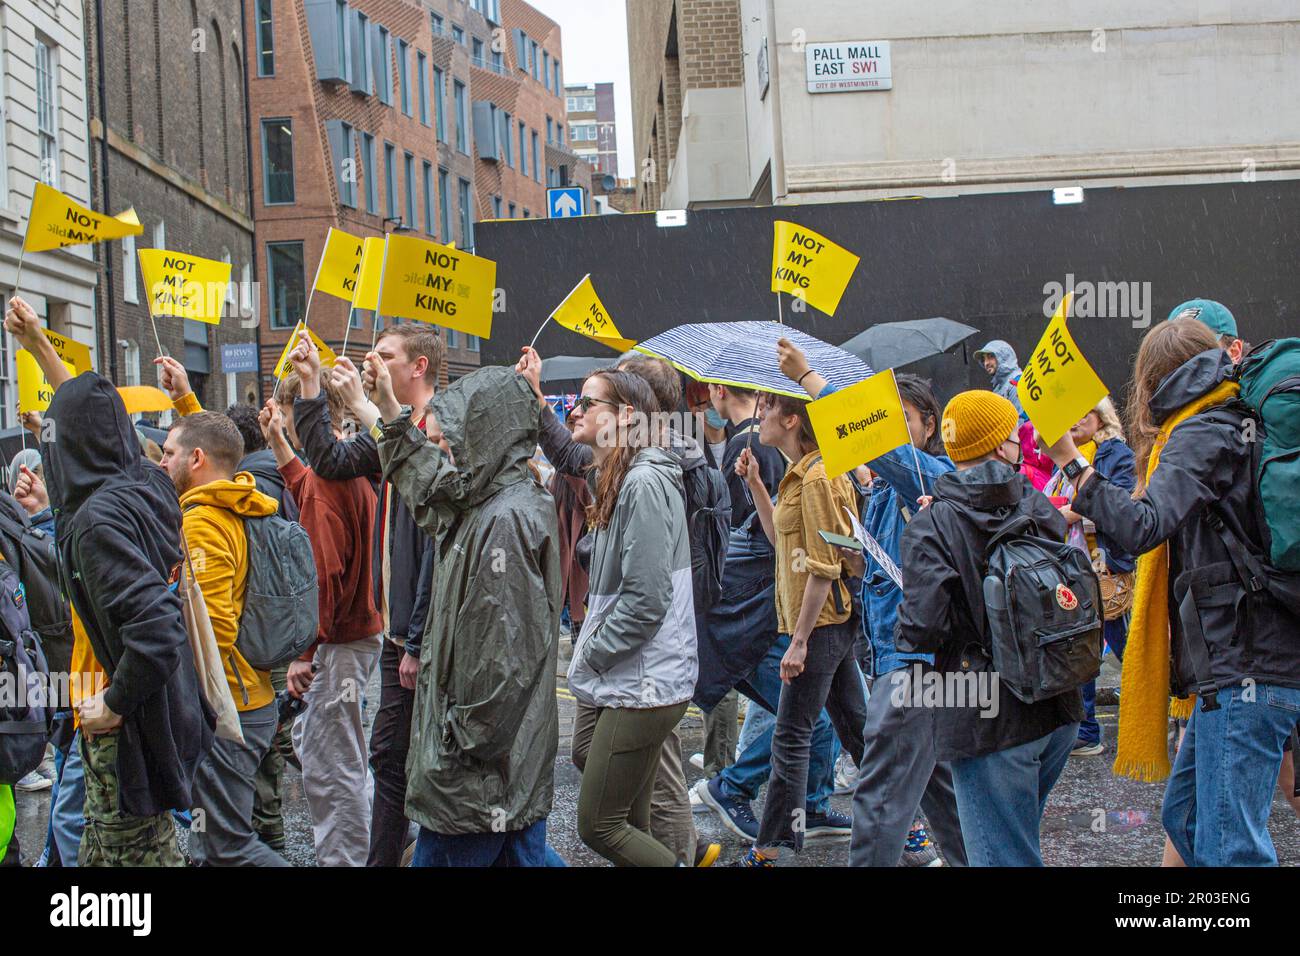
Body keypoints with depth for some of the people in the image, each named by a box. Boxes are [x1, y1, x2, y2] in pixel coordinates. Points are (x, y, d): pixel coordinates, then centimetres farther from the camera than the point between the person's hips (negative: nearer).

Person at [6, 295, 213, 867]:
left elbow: (156, 630, -33)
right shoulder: (148, 482, 2)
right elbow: (92, 416, 22)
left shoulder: (97, 521, -24)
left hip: (125, 728, -9)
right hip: (161, 707, 9)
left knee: (129, 849, 1)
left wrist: (114, 704, -19)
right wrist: (38, 345, 26)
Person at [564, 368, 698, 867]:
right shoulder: (621, 479, 15)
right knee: (630, 823, 17)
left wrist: (591, 655, -12)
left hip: (643, 685, -10)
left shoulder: (644, 484, -17)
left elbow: (646, 599, -22)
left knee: (596, 826, -4)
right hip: (634, 681, 10)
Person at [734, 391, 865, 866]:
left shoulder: (816, 477, -17)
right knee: (855, 728, 15)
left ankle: (771, 848, 4)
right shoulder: (802, 473, 12)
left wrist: (799, 639, -19)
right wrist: (755, 483, 14)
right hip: (833, 624, 10)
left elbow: (824, 567, -20)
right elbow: (783, 540, 21)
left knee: (790, 738, -3)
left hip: (820, 625, -10)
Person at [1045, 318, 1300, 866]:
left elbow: (1144, 526, -25)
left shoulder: (1201, 436, -9)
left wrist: (1071, 462, -23)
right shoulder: (1235, 427, 20)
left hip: (1242, 671, -10)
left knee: (1228, 848, -8)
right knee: (1184, 817, 18)